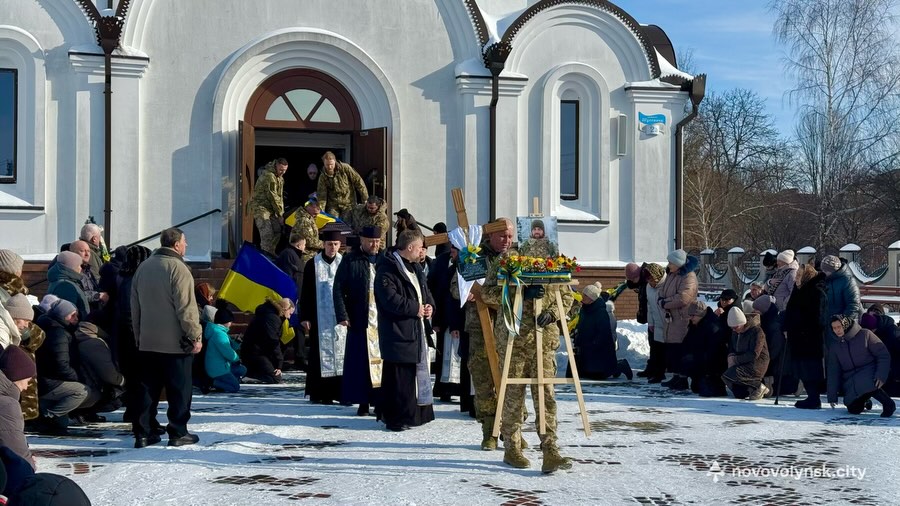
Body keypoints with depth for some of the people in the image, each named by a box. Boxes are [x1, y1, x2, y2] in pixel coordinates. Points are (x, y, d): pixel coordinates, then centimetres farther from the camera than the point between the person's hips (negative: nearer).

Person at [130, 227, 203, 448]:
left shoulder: (143, 267, 11)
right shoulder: (177, 268, -13)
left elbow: (135, 307, 17)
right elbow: (186, 308, -17)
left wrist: (138, 335, 23)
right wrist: (196, 336, -10)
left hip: (147, 342, 7)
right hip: (175, 342, -7)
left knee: (148, 388, 10)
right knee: (180, 388, 2)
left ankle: (142, 432, 10)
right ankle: (178, 433, 5)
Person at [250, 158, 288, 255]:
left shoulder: (280, 178, 11)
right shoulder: (269, 176, -20)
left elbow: (280, 196, 15)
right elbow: (273, 197, -20)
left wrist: (281, 213, 6)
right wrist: (280, 214, -14)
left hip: (270, 208, 10)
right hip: (261, 207, -10)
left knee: (277, 231, 9)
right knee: (267, 233, -18)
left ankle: (271, 253, 21)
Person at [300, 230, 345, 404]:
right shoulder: (313, 264, 2)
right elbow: (306, 293, 3)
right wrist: (305, 317, -2)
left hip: (340, 317, 1)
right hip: (320, 317, -1)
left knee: (341, 353, -2)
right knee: (321, 353, -1)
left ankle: (341, 392, 3)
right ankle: (319, 393, 5)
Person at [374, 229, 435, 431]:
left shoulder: (415, 268, 17)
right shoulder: (387, 269, -13)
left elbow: (425, 291, 27)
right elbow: (390, 299, -22)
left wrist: (429, 306, 5)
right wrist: (415, 308, -16)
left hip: (416, 331, 10)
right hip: (398, 333, -9)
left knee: (418, 370, 14)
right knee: (398, 376, -7)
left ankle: (417, 413, 23)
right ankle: (396, 418, -2)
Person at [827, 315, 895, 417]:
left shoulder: (865, 335, -5)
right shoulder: (834, 348, 8)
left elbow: (883, 355, -7)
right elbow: (833, 373, 9)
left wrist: (881, 375, -20)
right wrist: (832, 397, 3)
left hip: (869, 374, -4)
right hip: (850, 381, 4)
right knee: (853, 409, -15)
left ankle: (887, 402, -16)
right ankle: (862, 399, 19)